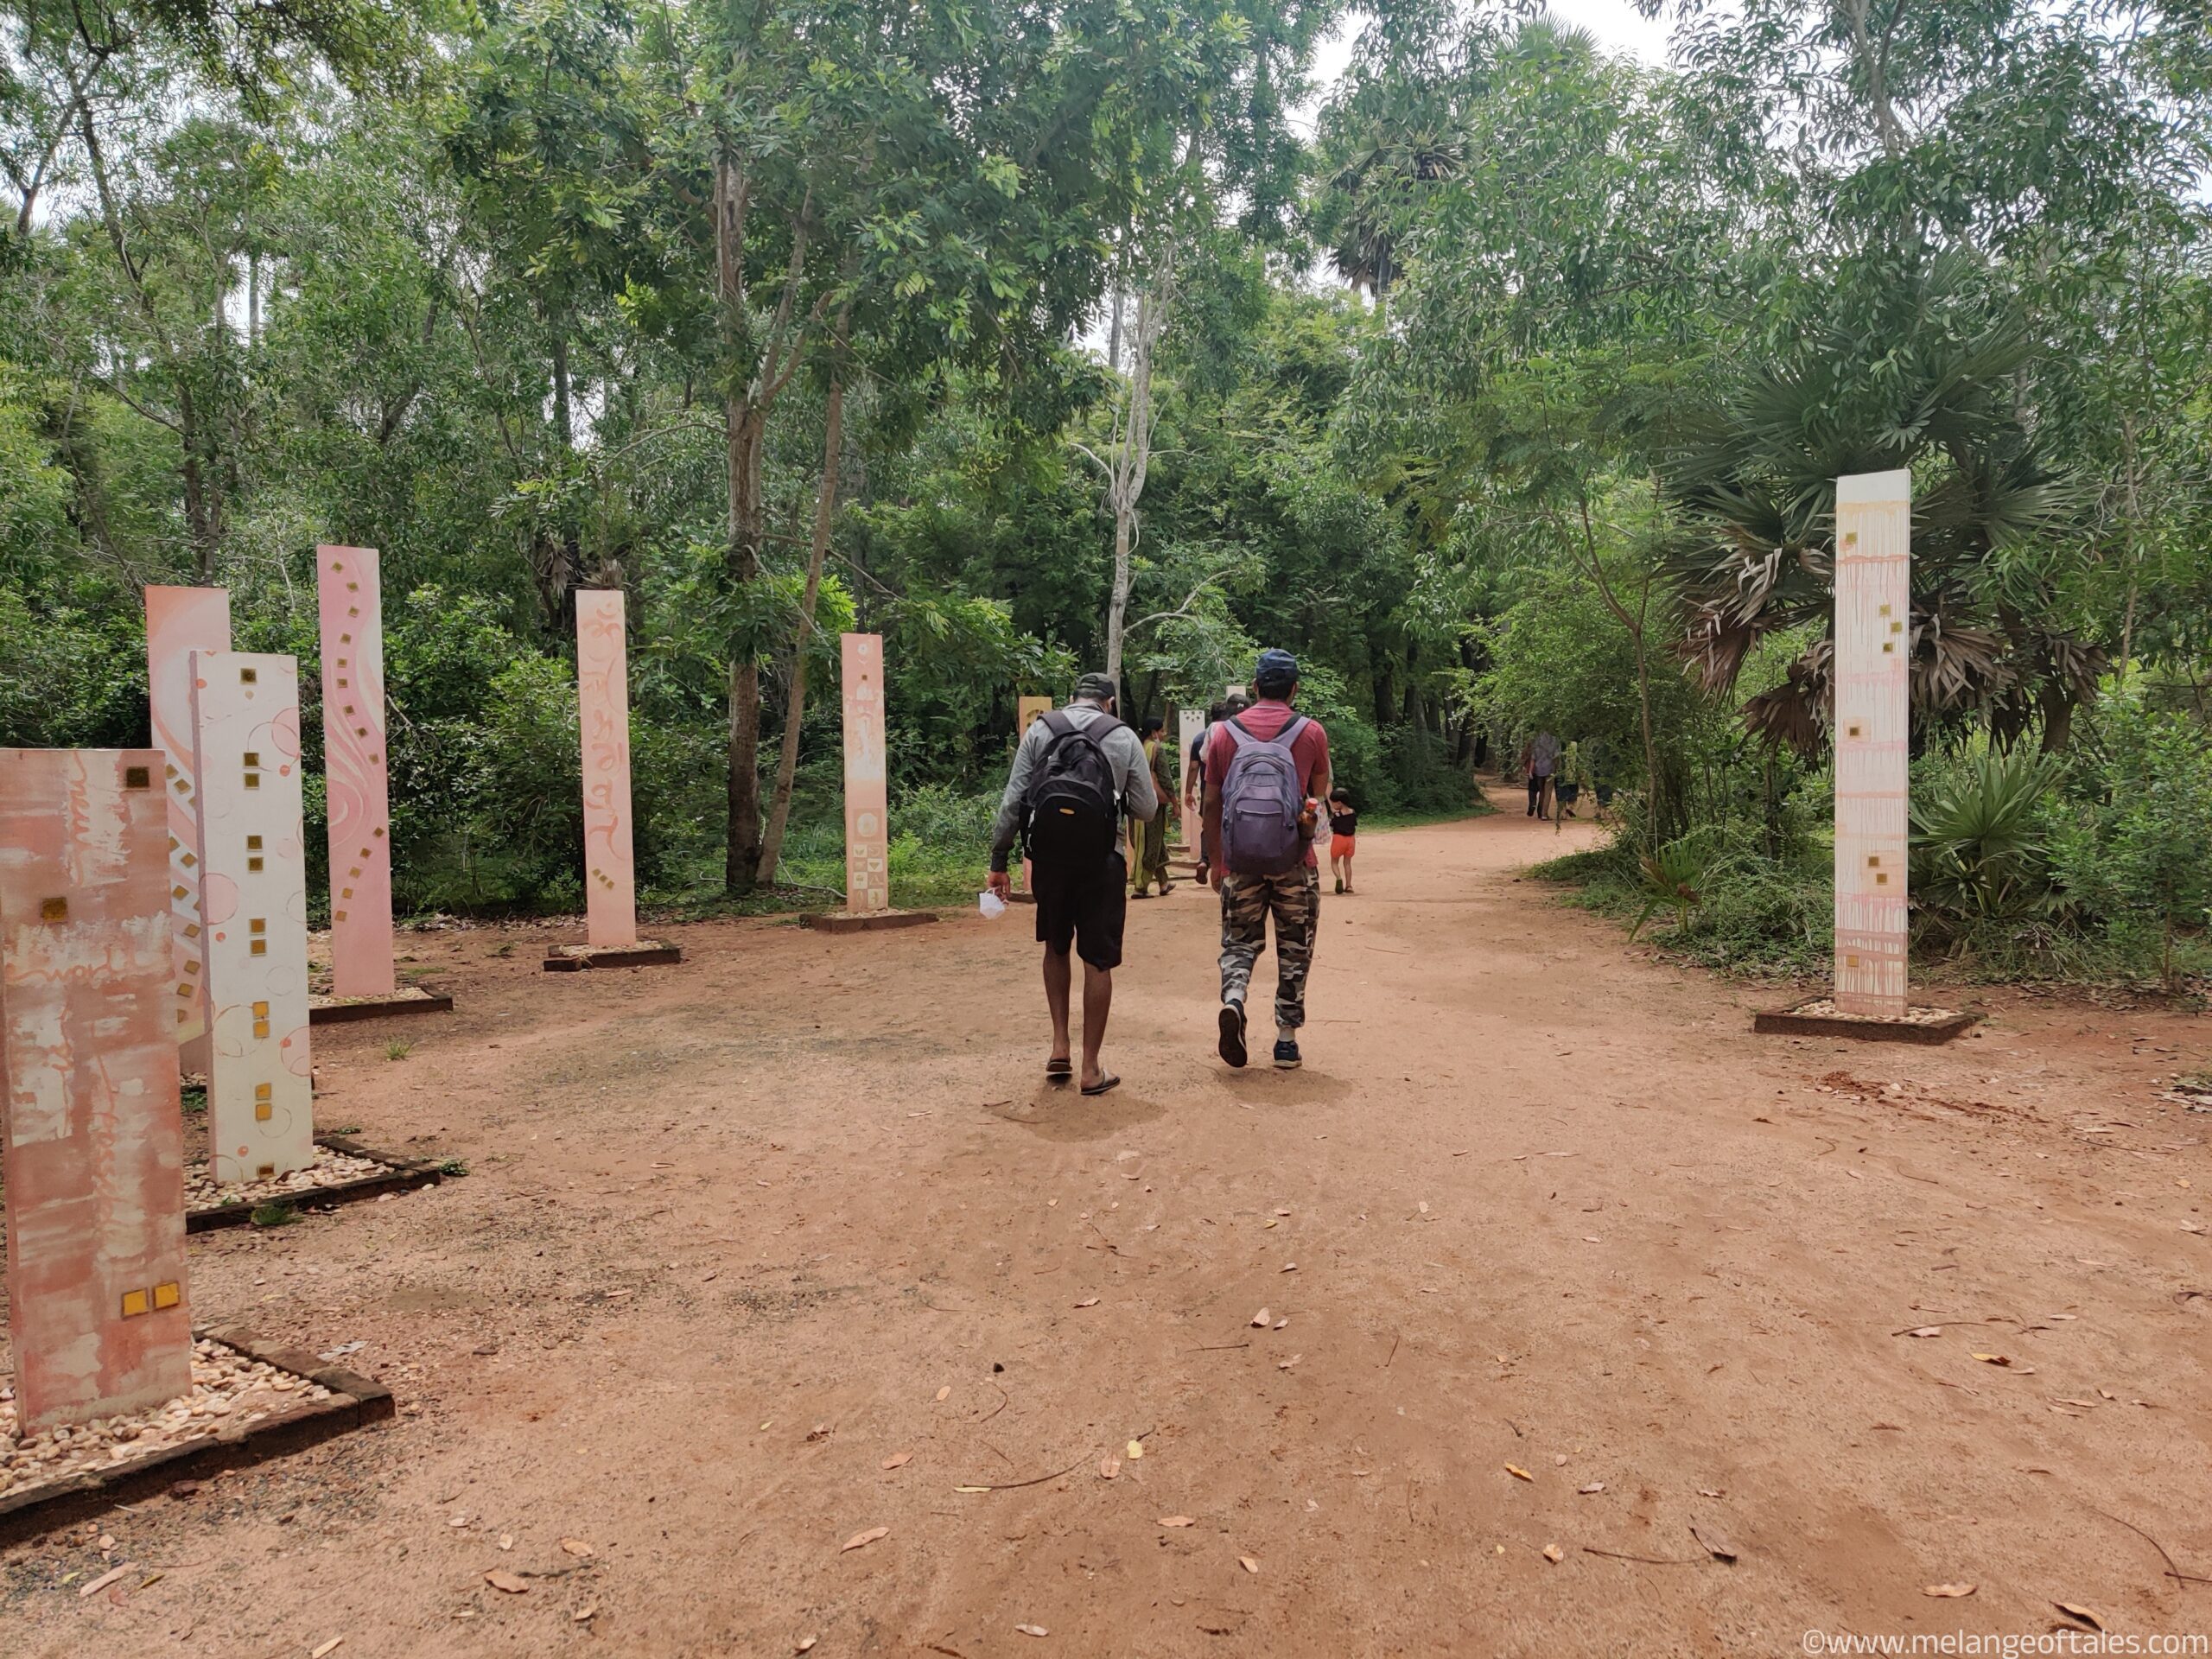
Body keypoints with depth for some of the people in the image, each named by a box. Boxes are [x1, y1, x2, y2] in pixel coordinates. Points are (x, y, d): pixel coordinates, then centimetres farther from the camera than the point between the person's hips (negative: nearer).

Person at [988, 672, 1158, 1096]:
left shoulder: (1039, 730, 5)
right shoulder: (1123, 737, 3)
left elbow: (1012, 800, -1)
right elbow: (1147, 808, 5)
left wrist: (998, 861, 4)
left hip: (1048, 857, 2)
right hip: (1101, 860, -1)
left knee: (1056, 946, 23)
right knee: (1098, 961, 6)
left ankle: (1059, 1045, 18)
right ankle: (1091, 1068, 11)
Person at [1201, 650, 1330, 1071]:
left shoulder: (1224, 733, 1)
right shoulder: (1311, 732, -2)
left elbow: (1212, 804, 4)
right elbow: (1320, 795, 8)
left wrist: (1215, 861, 13)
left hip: (1240, 862, 1)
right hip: (1295, 863, -1)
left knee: (1240, 941, 13)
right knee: (1294, 950, 11)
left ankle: (1233, 999, -14)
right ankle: (1287, 1040, 14)